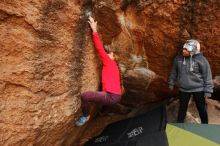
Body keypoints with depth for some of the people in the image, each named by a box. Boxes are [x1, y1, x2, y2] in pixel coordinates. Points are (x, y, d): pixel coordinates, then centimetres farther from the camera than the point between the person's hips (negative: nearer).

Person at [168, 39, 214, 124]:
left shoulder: (201, 59, -15)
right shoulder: (178, 58, -5)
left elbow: (207, 76, -10)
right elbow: (174, 72, 10)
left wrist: (208, 91, -10)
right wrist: (171, 83, 15)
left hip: (198, 89, -2)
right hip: (183, 89, 3)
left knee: (202, 109, 12)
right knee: (182, 108, 13)